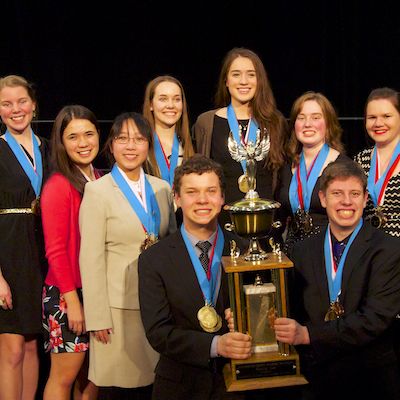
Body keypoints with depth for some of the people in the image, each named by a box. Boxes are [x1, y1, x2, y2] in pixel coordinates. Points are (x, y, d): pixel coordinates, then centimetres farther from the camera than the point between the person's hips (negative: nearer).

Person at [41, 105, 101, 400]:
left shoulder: (101, 182, 7)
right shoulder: (58, 186, -11)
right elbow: (55, 250, -13)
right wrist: (72, 300, -14)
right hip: (67, 293, -6)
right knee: (65, 375, 3)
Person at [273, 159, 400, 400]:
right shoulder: (302, 251, 7)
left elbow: (376, 318, -16)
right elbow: (294, 308, 7)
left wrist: (309, 334, -23)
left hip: (371, 377, 0)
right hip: (315, 375, 0)